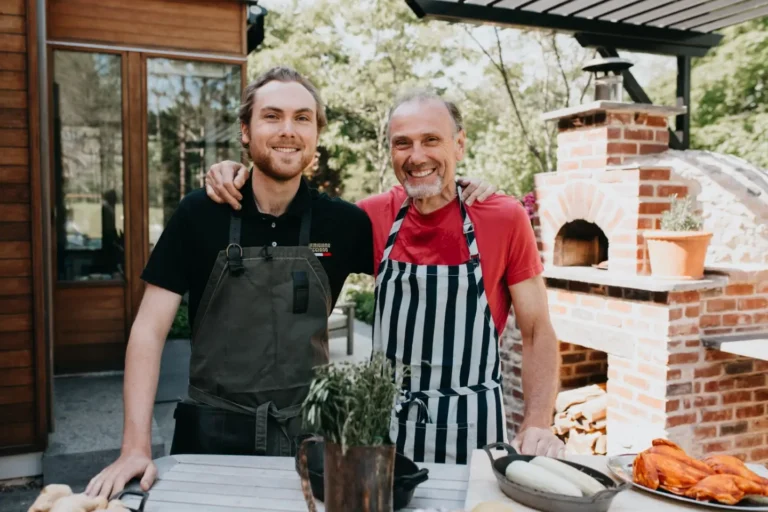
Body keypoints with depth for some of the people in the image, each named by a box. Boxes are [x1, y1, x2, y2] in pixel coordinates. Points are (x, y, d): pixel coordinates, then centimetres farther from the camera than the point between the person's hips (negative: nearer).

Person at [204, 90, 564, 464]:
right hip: (387, 421, 3)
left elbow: (537, 332, -6)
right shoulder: (376, 215, -3)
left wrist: (537, 426, -18)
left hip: (470, 428, -2)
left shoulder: (505, 218, -11)